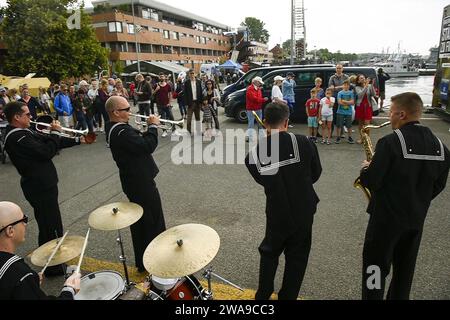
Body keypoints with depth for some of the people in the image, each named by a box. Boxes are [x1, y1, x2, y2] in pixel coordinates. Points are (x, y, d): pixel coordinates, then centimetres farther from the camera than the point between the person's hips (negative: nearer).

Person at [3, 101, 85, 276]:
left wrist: (78, 140, 7)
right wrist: (55, 132, -12)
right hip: (40, 188, -10)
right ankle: (53, 266, 16)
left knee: (48, 224, 24)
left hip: (42, 185, 10)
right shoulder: (17, 138, -22)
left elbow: (47, 142, 11)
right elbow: (47, 152, -27)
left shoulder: (23, 133, 9)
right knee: (51, 226, 2)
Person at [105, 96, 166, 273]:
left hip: (133, 182, 10)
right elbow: (148, 146, -29)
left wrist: (149, 129, -1)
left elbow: (138, 143, 11)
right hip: (142, 183, -10)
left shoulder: (113, 129, 8)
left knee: (140, 222, 20)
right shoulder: (122, 132, -25)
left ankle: (142, 261, 35)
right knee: (154, 223, 5)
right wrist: (153, 126, -16)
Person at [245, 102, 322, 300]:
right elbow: (316, 174, -1)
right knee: (297, 257, 18)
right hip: (304, 209, 0)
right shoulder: (303, 143, -15)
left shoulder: (254, 154, -13)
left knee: (269, 252, 24)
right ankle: (287, 296, 32)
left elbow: (263, 180, 2)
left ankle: (262, 295, 35)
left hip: (277, 212, 1)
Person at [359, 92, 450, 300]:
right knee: (405, 269, 22)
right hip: (417, 218, 7)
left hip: (386, 217, -6)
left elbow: (371, 182, -19)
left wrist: (366, 169, 1)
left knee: (376, 267, 8)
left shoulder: (391, 142, -21)